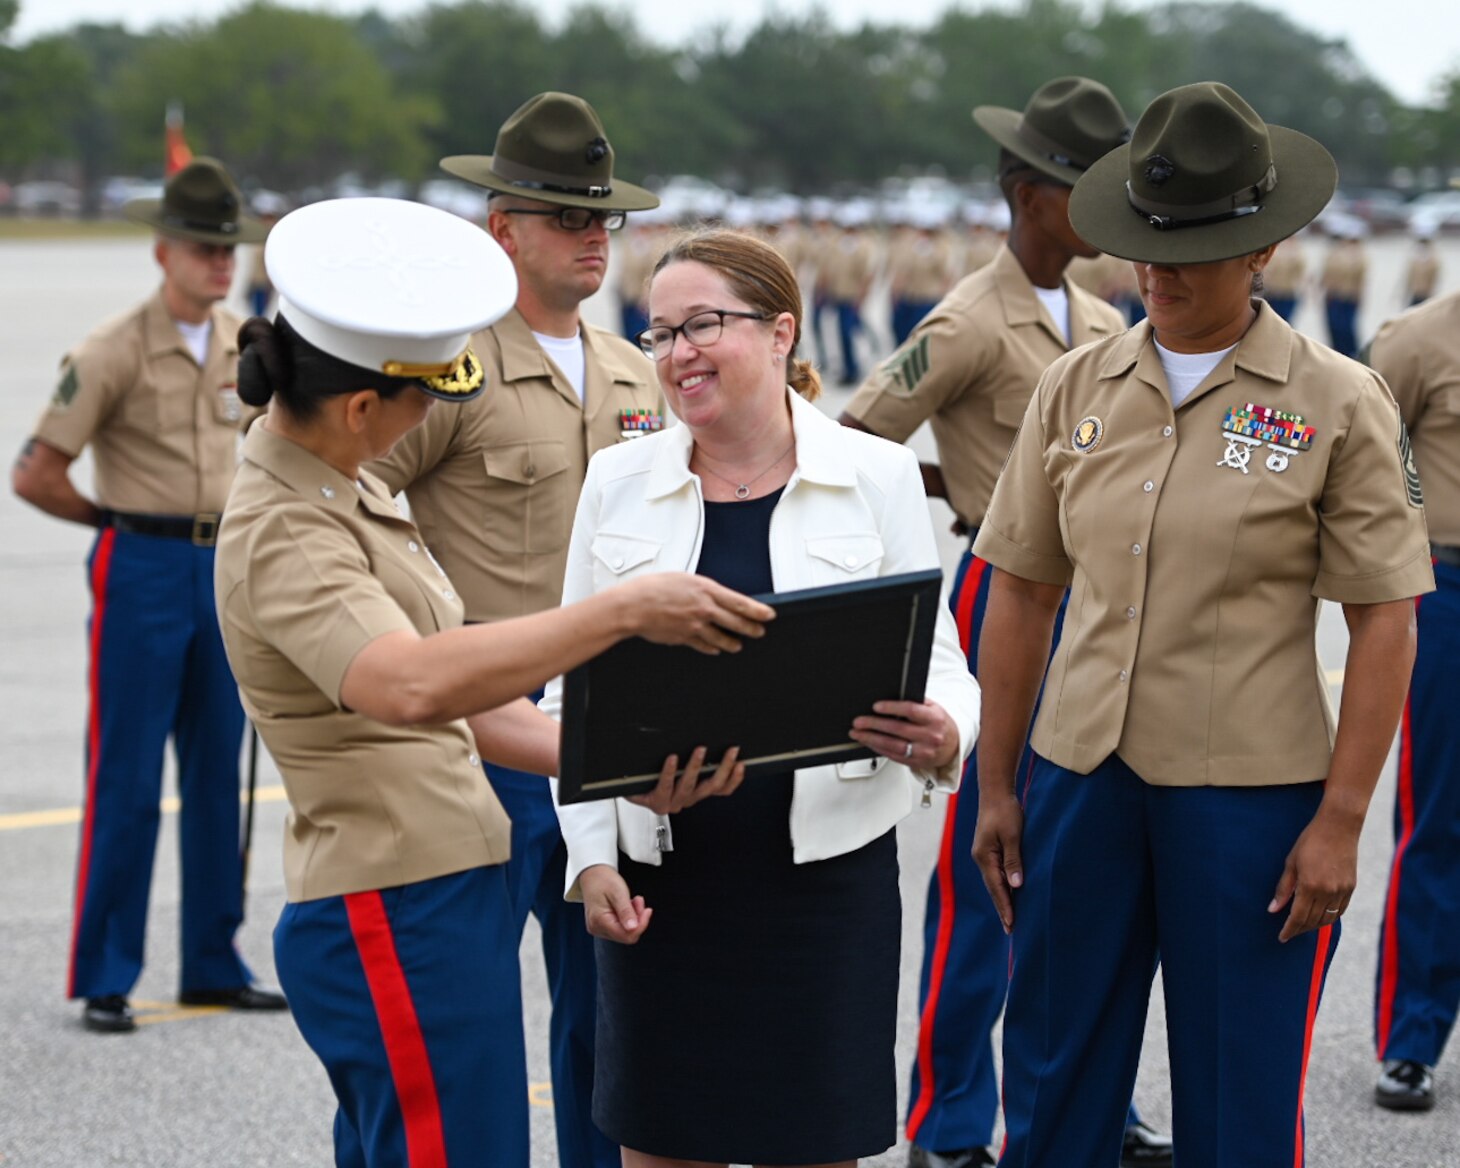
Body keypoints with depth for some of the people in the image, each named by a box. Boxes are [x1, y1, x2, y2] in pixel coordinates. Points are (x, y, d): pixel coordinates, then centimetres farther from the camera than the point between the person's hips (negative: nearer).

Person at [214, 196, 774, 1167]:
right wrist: (627, 611, -36)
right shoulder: (282, 533, -18)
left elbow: (460, 710, 17)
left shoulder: (348, 494, 14)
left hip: (448, 898, 10)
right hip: (399, 919, -10)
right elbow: (413, 686, -36)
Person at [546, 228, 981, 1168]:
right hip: (660, 874, 2)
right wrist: (591, 859, -2)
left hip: (826, 866, -1)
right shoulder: (619, 481, 5)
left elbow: (936, 660, 0)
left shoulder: (877, 475, -1)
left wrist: (944, 736, -23)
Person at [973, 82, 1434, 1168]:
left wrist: (1341, 820, -10)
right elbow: (1023, 591, 10)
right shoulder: (1076, 389, 5)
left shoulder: (1339, 403, -5)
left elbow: (1386, 623, -5)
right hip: (1083, 780, 4)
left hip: (1251, 794, -3)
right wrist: (996, 785, 8)